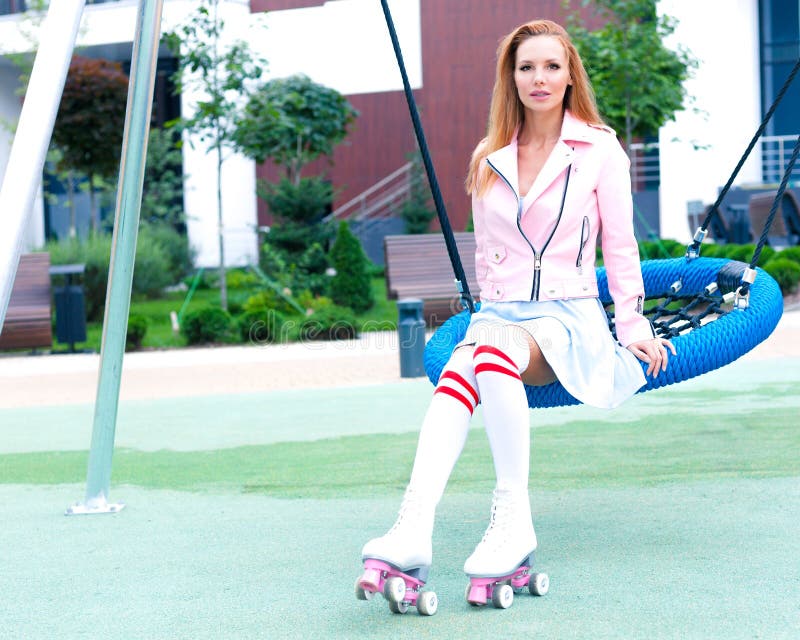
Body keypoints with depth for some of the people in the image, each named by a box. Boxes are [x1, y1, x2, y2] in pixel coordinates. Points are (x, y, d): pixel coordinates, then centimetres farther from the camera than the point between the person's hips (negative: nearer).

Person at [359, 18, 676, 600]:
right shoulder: (490, 159, 14)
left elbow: (619, 245, 6)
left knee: (495, 350, -38)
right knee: (459, 370, -33)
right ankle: (413, 530, -51)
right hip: (498, 312, 3)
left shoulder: (599, 149, 4)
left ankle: (514, 521, -37)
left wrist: (633, 326, 0)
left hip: (570, 318, -3)